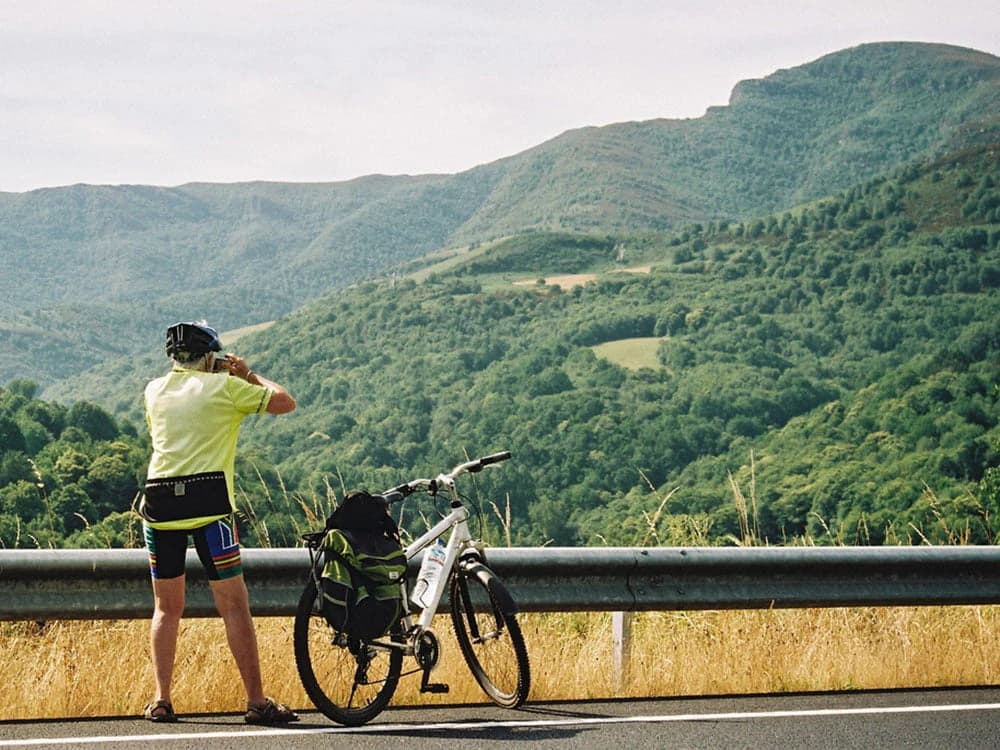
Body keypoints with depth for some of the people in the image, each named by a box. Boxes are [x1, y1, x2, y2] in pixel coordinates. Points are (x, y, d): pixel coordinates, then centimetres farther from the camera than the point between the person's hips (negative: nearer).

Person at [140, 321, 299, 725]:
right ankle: (257, 701, -2)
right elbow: (285, 402, 11)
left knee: (166, 608, 14)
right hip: (208, 497, -4)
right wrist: (250, 375, 25)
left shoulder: (154, 390, 15)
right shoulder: (224, 387, 3)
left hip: (158, 499, 4)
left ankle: (161, 700, 9)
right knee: (234, 605, -1)